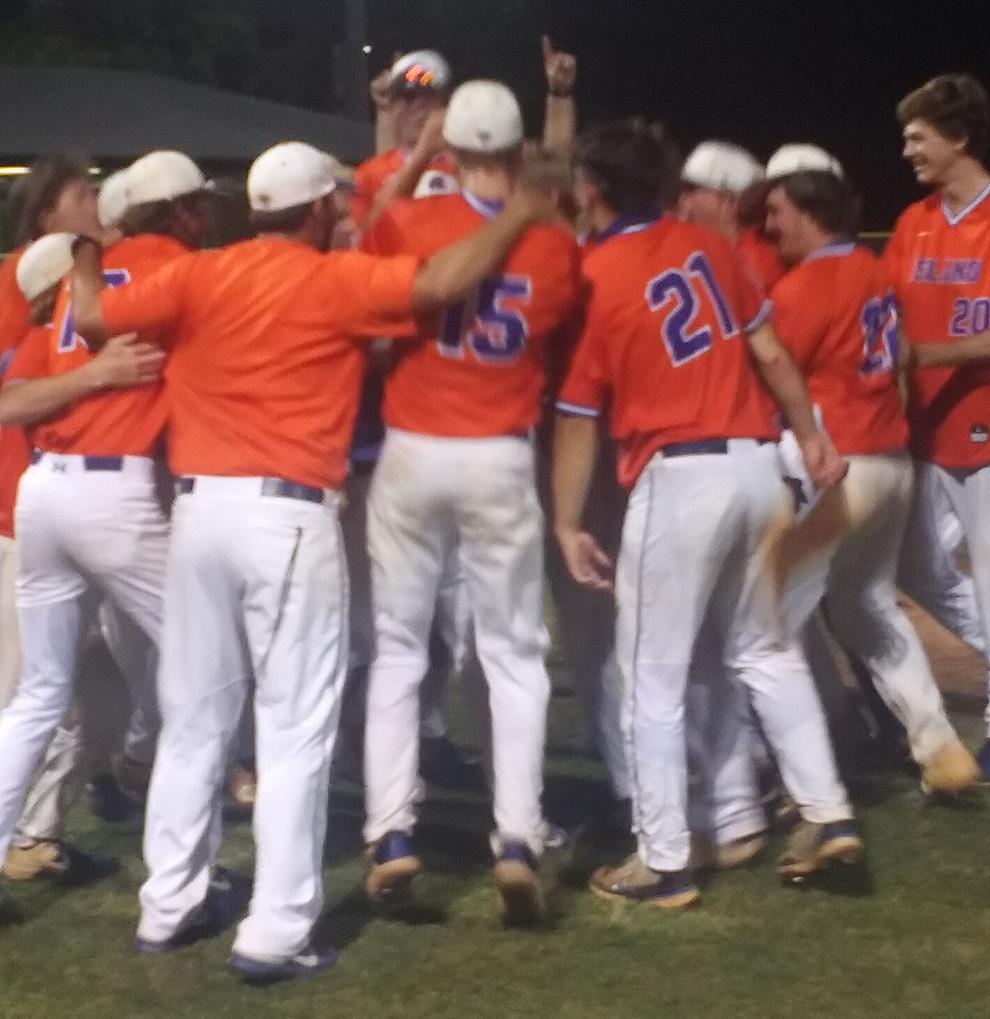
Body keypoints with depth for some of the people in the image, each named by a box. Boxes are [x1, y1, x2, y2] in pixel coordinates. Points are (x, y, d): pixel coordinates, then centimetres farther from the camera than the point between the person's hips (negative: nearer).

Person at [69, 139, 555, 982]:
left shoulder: (200, 275, 6)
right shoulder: (337, 281, -5)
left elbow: (94, 317, 9)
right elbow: (442, 281, -16)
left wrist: (87, 257, 31)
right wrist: (520, 216, -1)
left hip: (202, 505, 5)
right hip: (289, 516, -5)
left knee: (194, 717, 16)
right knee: (295, 729, -1)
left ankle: (169, 905, 23)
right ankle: (276, 933, -4)